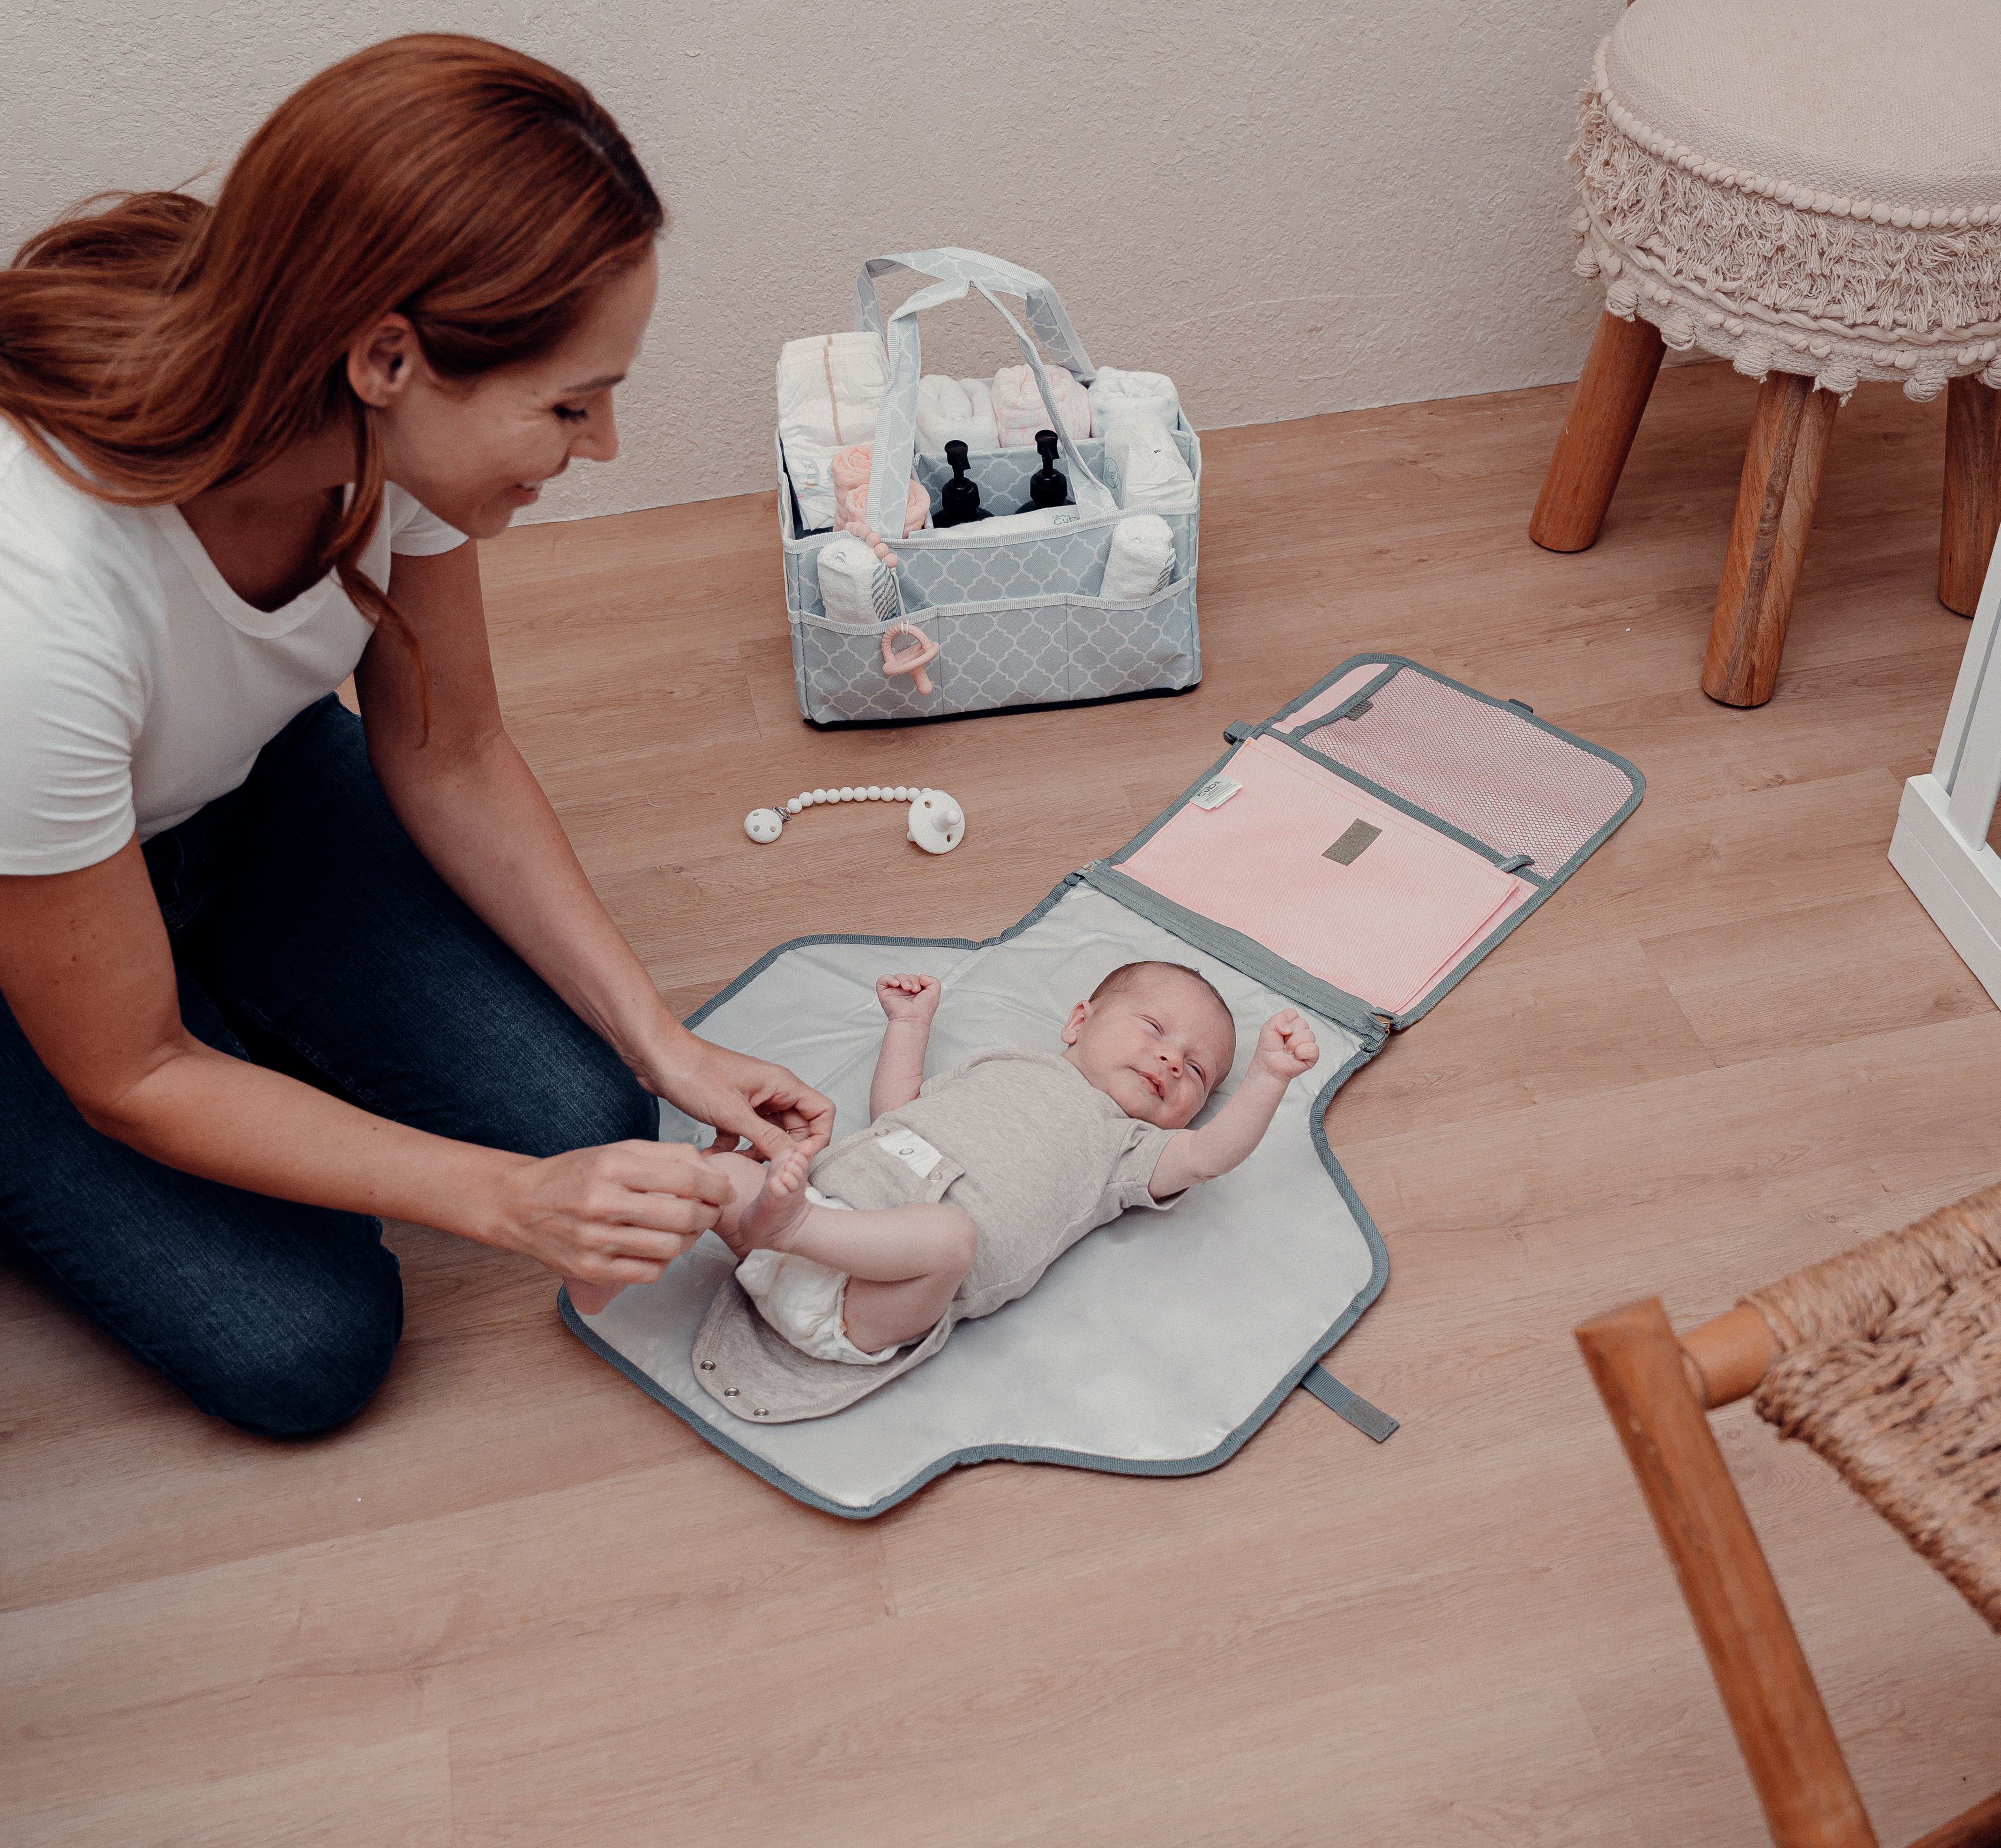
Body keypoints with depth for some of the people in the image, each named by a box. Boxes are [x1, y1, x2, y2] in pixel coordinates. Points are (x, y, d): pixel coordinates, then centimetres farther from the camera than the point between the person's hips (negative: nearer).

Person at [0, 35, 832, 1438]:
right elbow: (132, 1082, -26)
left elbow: (451, 763, -7)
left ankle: (234, 992, 15)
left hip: (240, 785, 5)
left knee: (581, 1118, -6)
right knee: (300, 1345, -13)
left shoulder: (393, 421, -26)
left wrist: (664, 1043, -14)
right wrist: (507, 1201, -27)